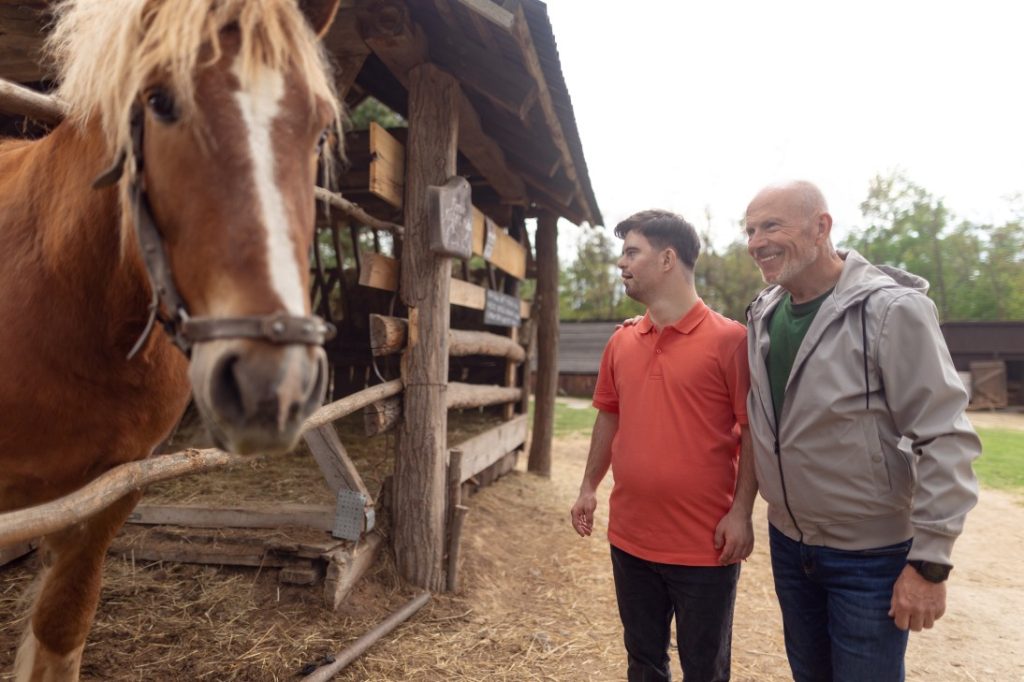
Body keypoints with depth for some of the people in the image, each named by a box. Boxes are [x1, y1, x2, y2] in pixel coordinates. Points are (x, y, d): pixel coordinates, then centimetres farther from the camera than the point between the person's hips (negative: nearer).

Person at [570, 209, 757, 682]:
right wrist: (589, 487, 12)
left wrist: (741, 512, -15)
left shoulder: (729, 339, -11)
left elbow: (753, 431, -10)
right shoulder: (621, 341, 5)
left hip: (704, 545, -5)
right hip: (630, 538, 5)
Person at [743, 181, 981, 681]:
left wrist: (930, 561, -19)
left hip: (871, 555, -5)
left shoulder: (892, 309, -18)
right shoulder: (762, 314, 0)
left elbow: (945, 439, -19)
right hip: (787, 542, 6)